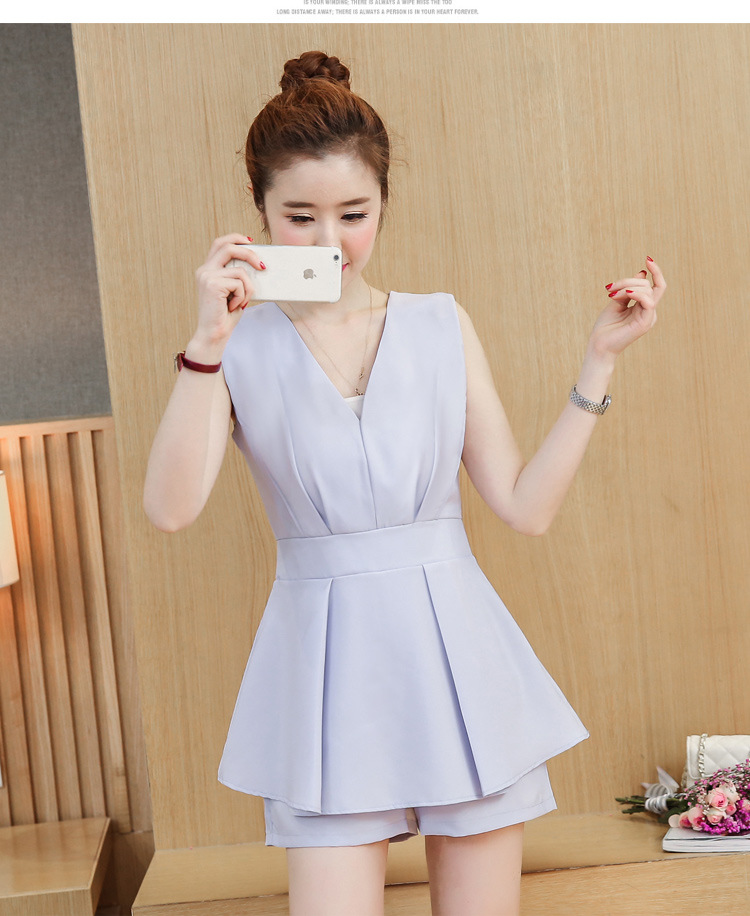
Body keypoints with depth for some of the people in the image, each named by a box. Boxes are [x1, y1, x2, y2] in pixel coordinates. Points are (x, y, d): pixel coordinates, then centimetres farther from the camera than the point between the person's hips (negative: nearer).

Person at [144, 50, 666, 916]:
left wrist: (599, 357, -1)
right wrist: (207, 342, -21)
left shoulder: (440, 323, 5)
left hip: (456, 651, 2)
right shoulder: (244, 345, 0)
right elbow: (170, 507, -16)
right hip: (328, 660, -2)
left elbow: (525, 506, 1)